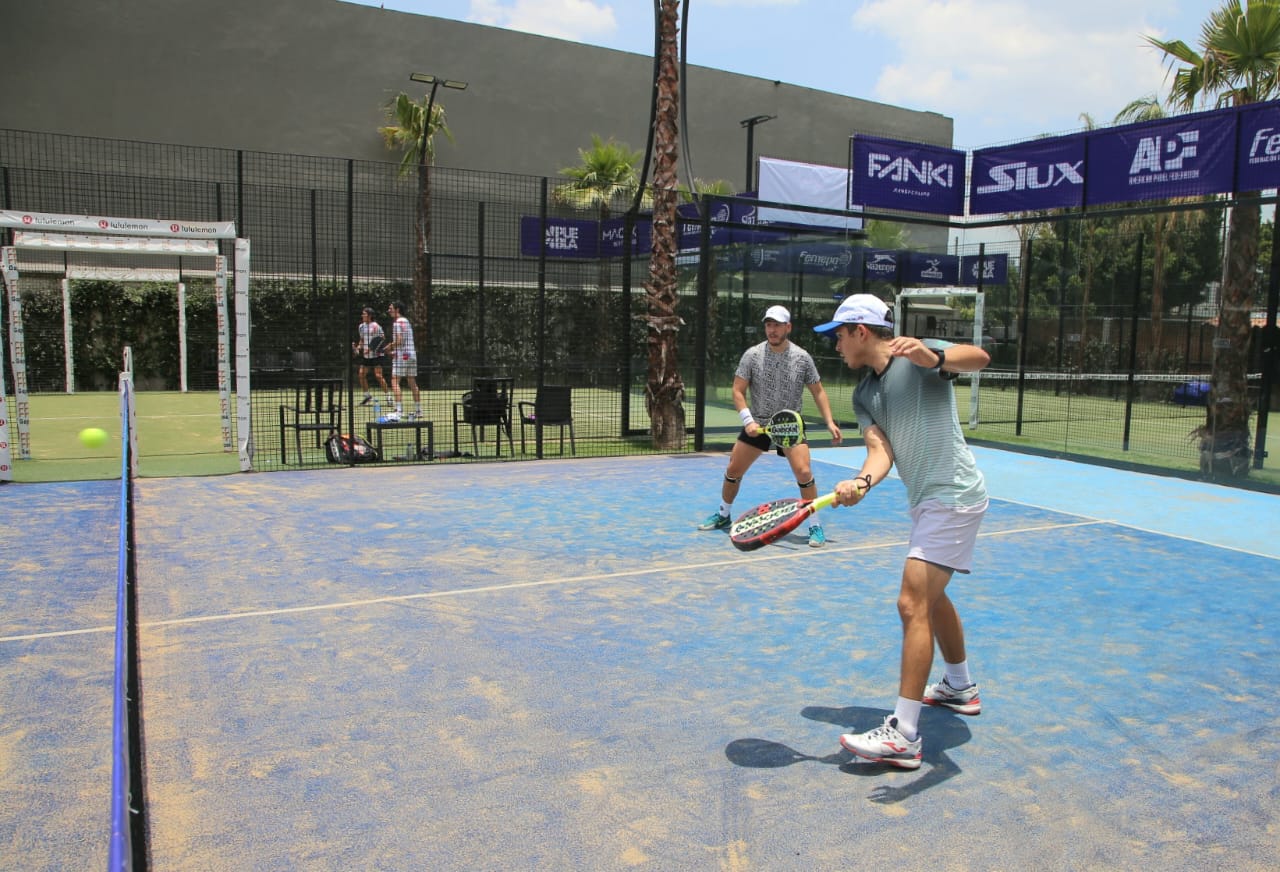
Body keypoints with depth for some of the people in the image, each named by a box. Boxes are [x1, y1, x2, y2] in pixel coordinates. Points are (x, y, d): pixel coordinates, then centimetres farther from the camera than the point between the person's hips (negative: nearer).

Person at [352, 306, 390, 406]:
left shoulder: (375, 326, -10)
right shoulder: (361, 326, 12)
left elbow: (382, 339, -11)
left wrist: (371, 349, -20)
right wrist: (358, 348, 4)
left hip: (376, 355, -7)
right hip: (366, 356, 7)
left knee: (379, 376, -12)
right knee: (361, 374, 2)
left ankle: (388, 395, 0)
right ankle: (368, 396, 16)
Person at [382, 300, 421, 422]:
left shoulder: (398, 322, -9)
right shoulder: (407, 321, 19)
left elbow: (399, 340, -19)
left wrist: (389, 347, -5)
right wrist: (393, 351, 18)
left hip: (402, 355, -9)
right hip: (412, 353, 9)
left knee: (395, 381, -11)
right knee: (412, 383, 12)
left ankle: (399, 410, -21)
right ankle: (418, 411, 14)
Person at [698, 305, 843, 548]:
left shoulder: (802, 357, -7)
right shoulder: (752, 355, -7)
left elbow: (818, 391, 1)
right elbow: (738, 391, -5)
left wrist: (830, 422, -8)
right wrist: (748, 420, -17)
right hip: (757, 424, 2)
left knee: (803, 472, -19)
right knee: (733, 471, 6)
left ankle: (815, 526, -3)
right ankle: (723, 515, 32)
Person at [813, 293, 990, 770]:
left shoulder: (920, 357, -13)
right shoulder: (863, 394, 7)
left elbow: (978, 357, -32)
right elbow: (881, 449, -7)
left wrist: (931, 358, -52)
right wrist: (862, 481, -29)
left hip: (953, 496, -10)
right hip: (928, 501, 10)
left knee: (913, 604, -15)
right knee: (931, 596, 24)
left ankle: (904, 736, -11)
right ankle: (960, 687, 47)